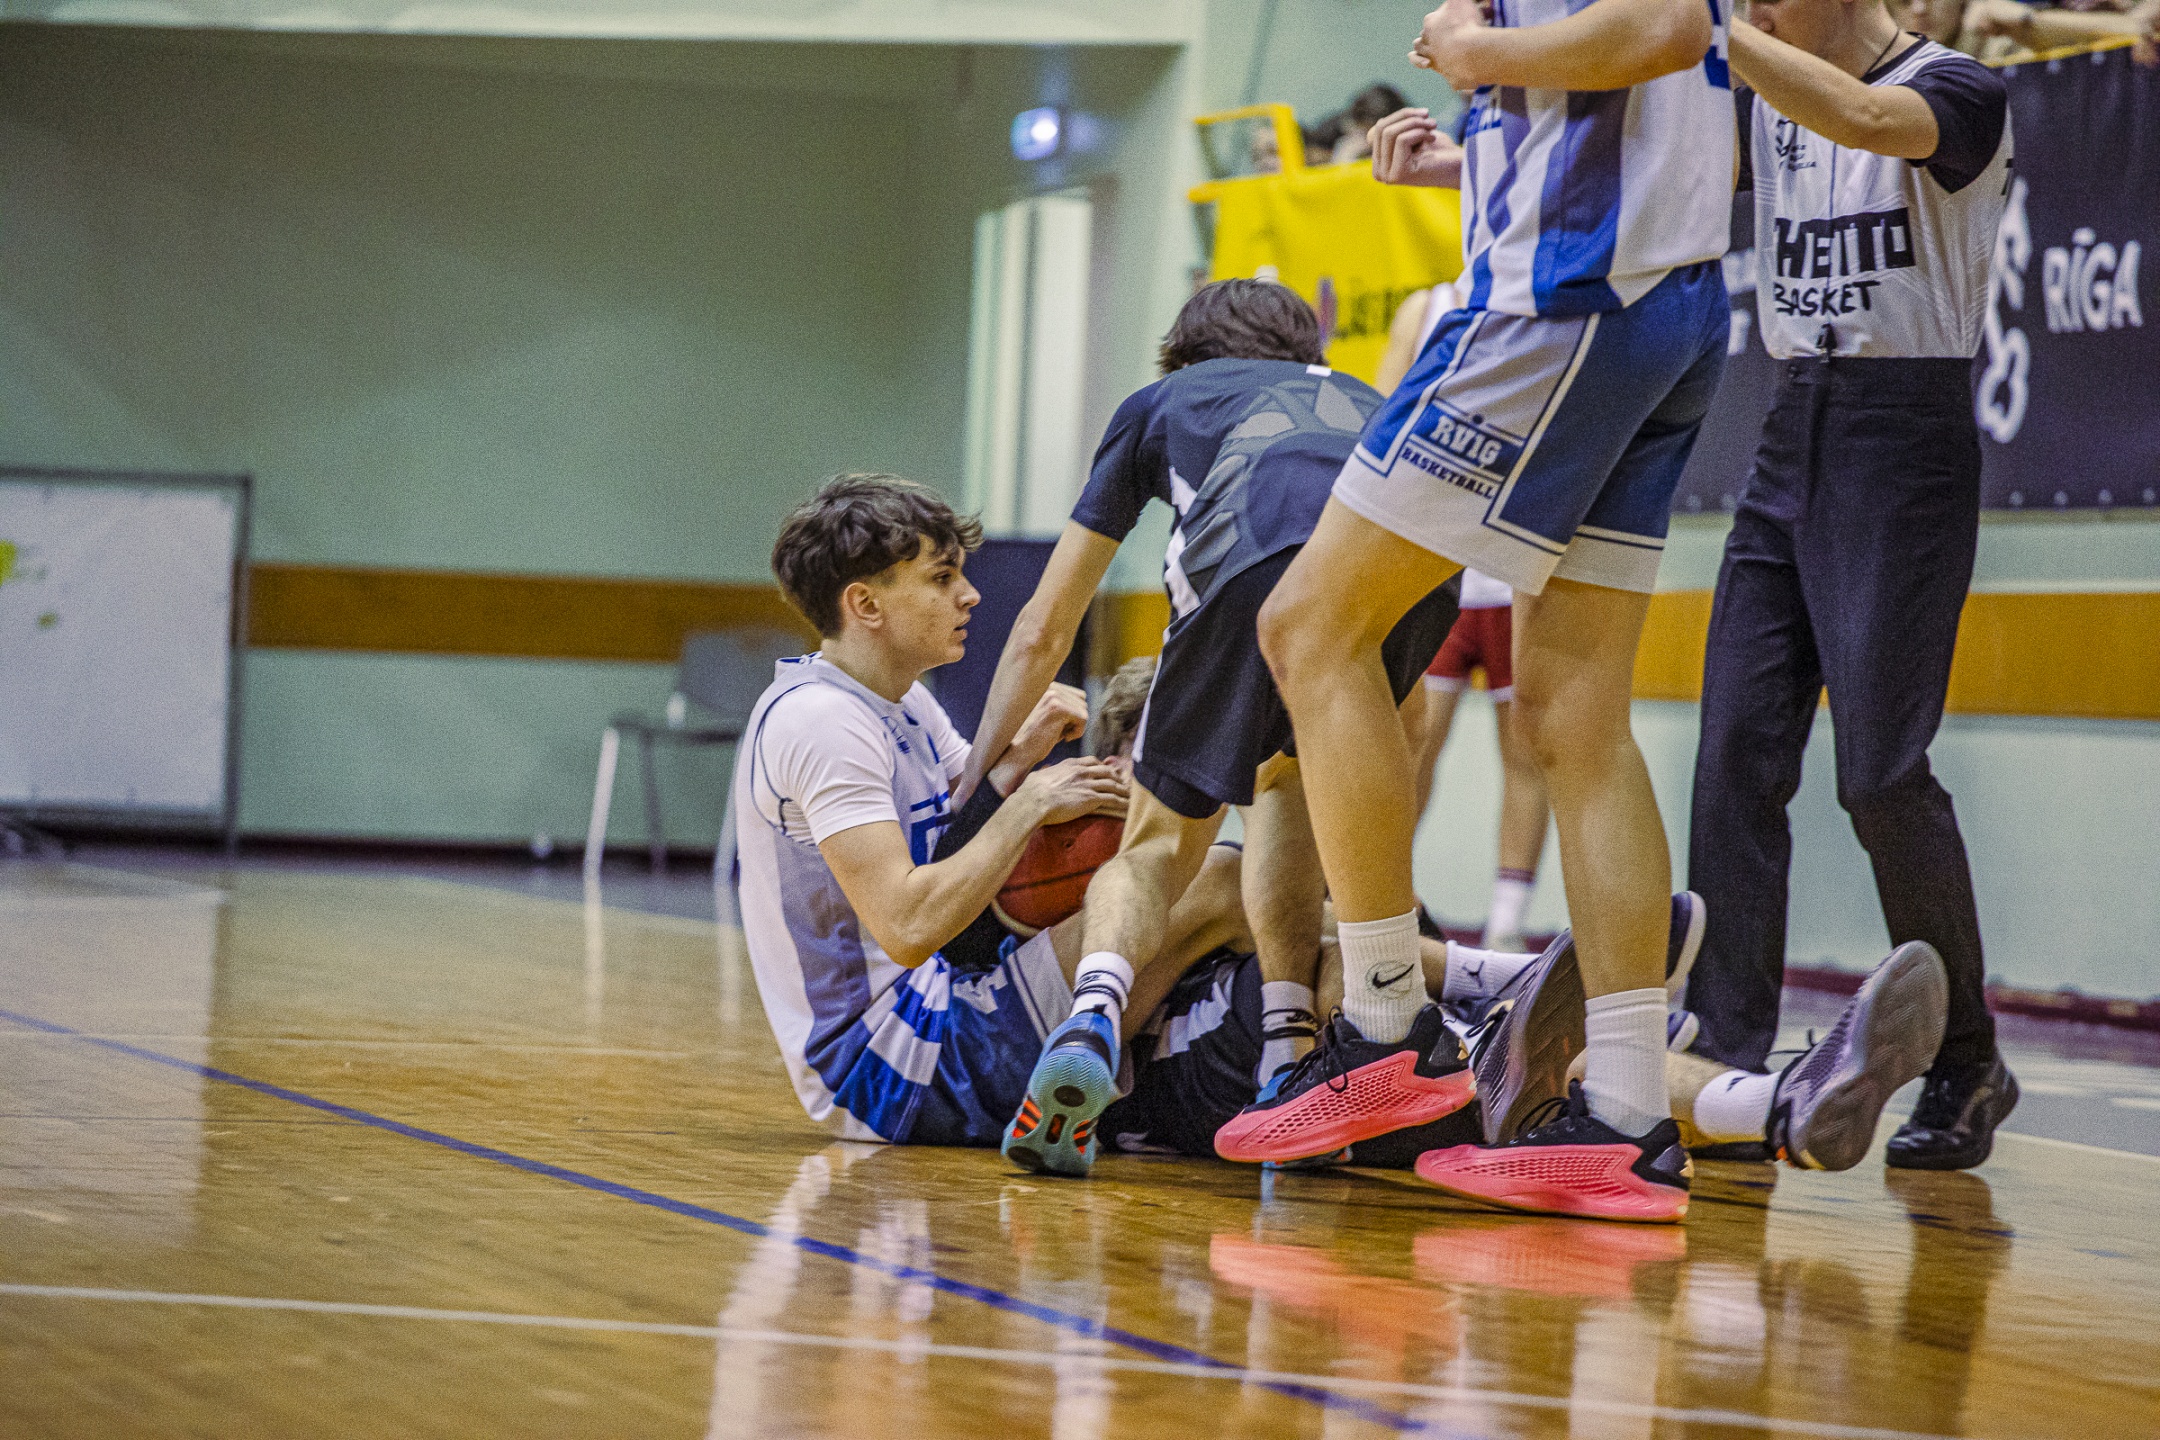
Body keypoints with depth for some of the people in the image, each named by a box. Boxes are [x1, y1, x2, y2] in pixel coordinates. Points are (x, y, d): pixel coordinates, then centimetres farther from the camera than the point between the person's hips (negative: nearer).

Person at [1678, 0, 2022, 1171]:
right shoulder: (1767, 104, 13)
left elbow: (1867, 120, -29)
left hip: (1907, 439, -7)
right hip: (1792, 438, 7)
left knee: (1881, 771, -9)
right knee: (1737, 753, -4)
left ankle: (1967, 1069, 6)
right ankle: (1725, 1067, -6)